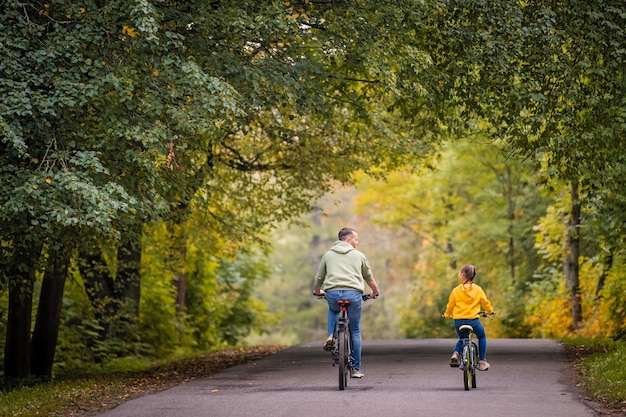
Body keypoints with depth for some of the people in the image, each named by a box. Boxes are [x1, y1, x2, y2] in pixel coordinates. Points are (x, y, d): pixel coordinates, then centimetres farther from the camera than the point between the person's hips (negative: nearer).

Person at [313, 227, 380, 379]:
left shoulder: (328, 254, 18)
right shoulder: (359, 255, 15)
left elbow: (319, 278, 25)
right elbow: (369, 277, 26)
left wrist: (317, 291, 46)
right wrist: (375, 292, 44)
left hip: (332, 293, 2)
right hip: (353, 294, -1)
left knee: (333, 311, 37)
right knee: (355, 331, 12)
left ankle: (331, 337, 11)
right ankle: (356, 369, 14)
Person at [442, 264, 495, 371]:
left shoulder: (456, 290, -2)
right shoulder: (478, 290, -1)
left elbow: (450, 305, 6)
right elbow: (485, 303, 10)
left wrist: (447, 315, 27)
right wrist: (490, 311, 31)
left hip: (458, 322, 1)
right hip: (473, 321, -1)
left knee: (462, 339, 29)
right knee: (482, 337, 27)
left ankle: (455, 354, 1)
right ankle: (482, 362, 18)